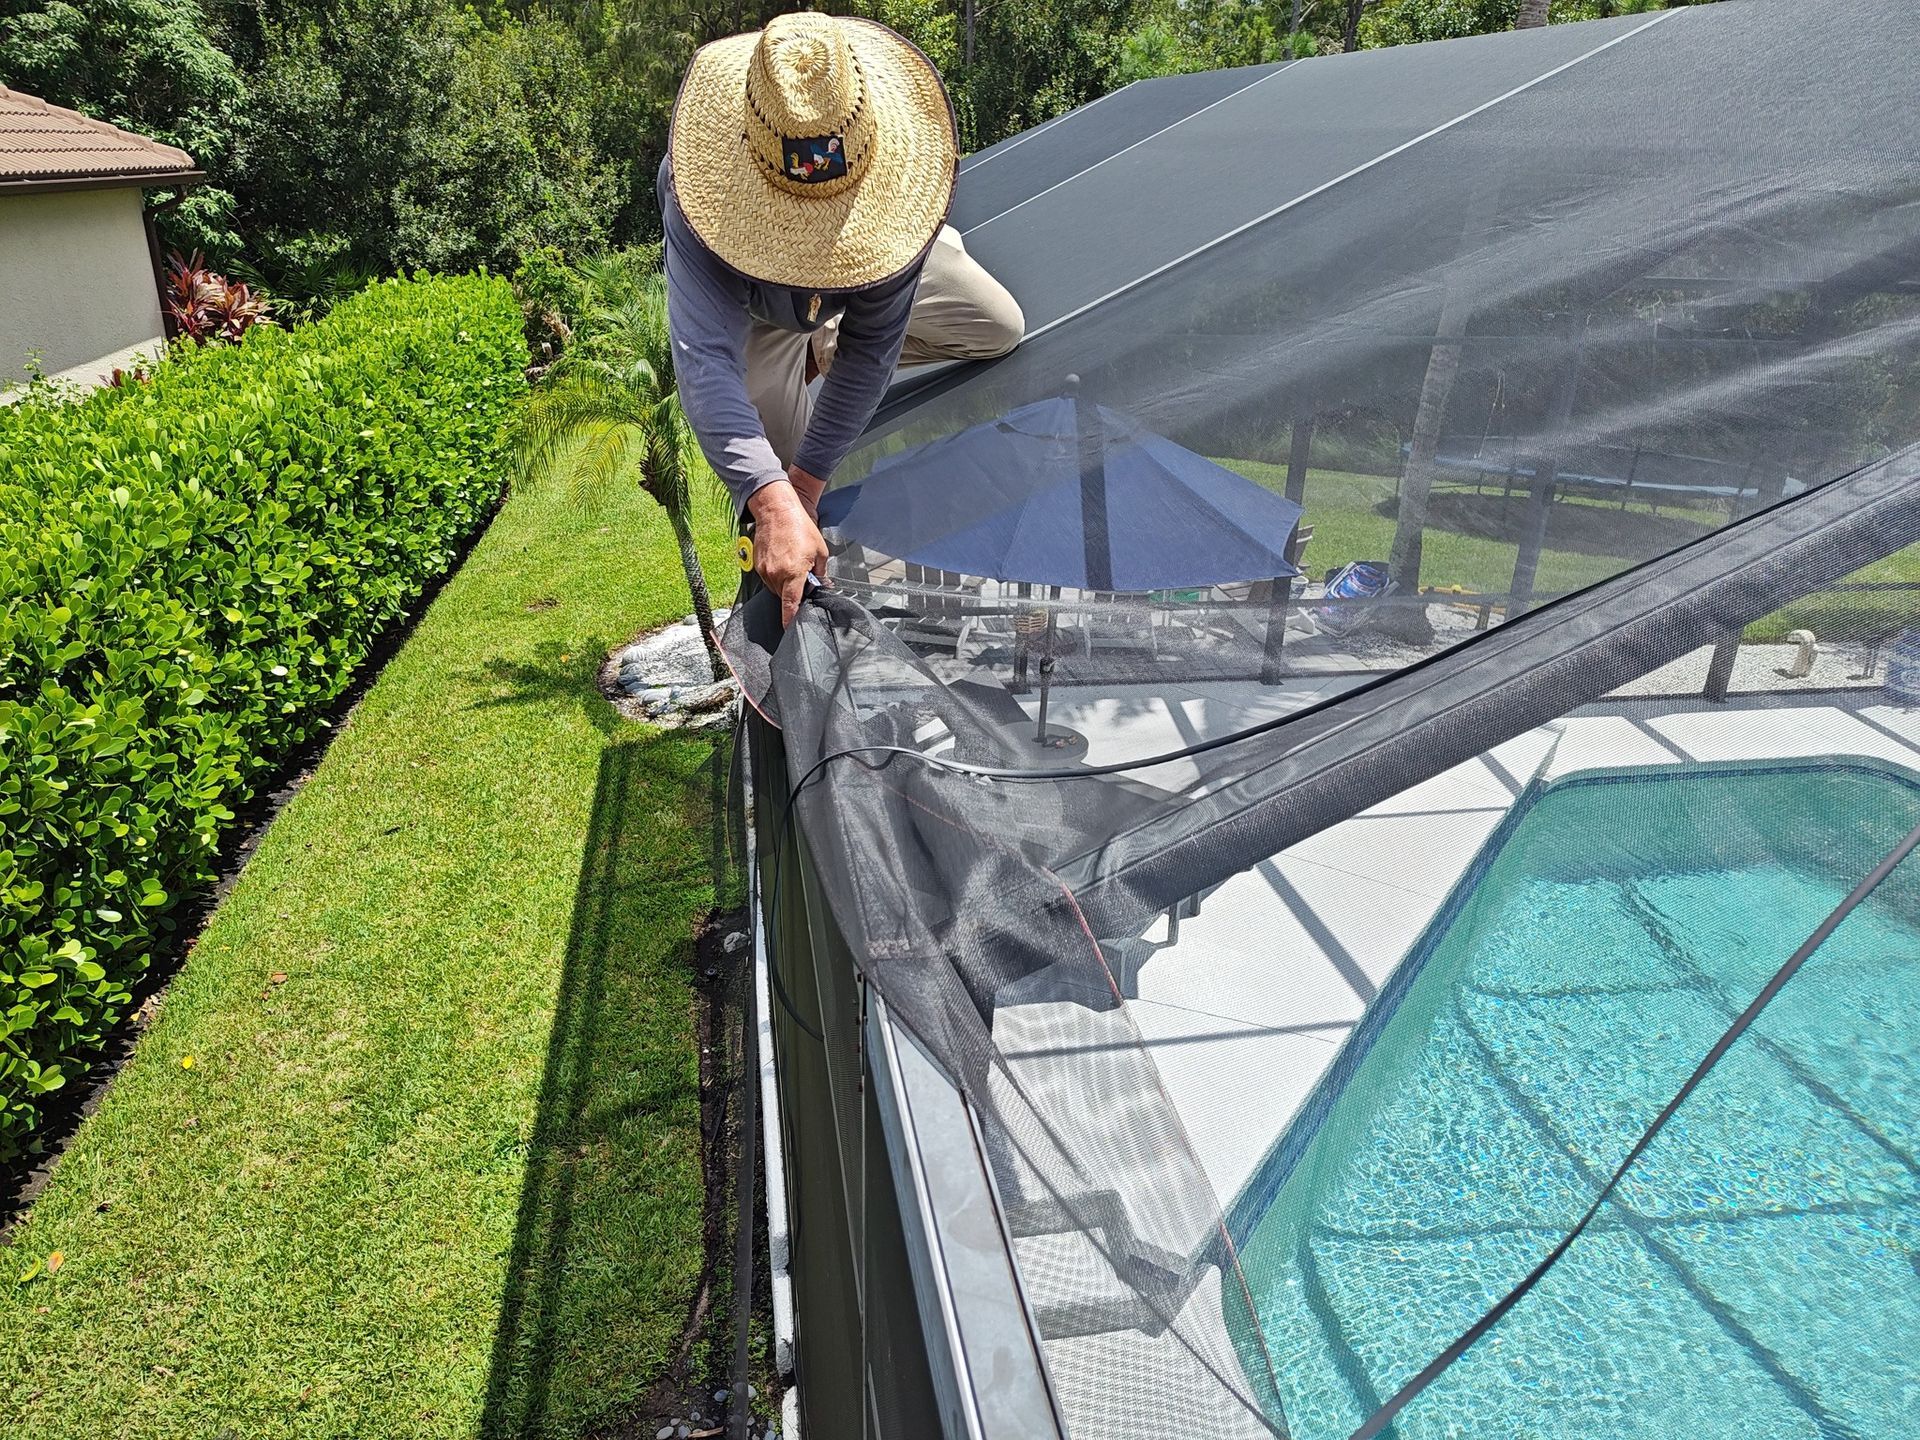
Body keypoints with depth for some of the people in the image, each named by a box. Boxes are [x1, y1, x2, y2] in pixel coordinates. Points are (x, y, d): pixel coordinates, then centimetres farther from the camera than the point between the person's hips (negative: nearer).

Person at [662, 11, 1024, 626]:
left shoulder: (896, 162, -40)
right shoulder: (698, 188, -46)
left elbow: (874, 345, -35)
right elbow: (704, 357, -55)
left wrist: (808, 480, -36)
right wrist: (774, 504, -68)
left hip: (875, 261, 2)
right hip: (757, 302, -2)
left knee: (1001, 328, -3)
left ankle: (821, 355, 9)